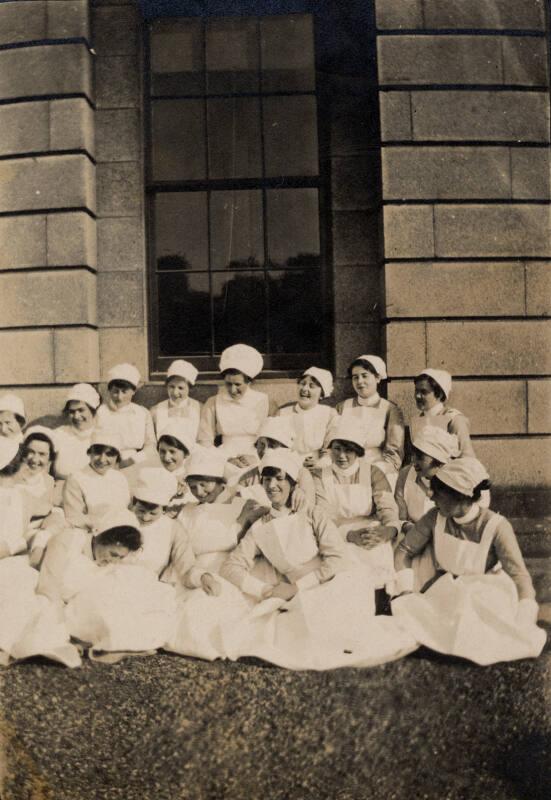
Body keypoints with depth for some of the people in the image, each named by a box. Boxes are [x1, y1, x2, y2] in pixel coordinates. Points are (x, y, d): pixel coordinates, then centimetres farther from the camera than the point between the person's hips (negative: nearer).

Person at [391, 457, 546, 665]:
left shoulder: (496, 526, -19)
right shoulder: (435, 518, -9)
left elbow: (519, 575, -24)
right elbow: (404, 550, 1)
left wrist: (525, 627, -36)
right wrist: (405, 592, -11)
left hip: (485, 594, -3)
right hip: (445, 591, 3)